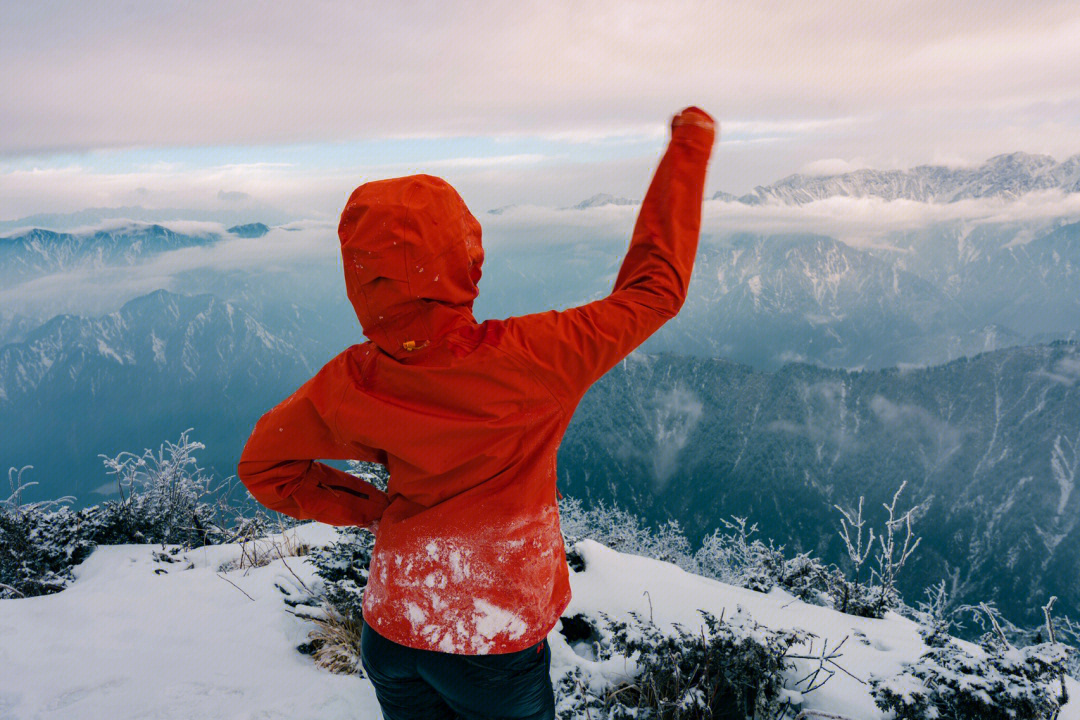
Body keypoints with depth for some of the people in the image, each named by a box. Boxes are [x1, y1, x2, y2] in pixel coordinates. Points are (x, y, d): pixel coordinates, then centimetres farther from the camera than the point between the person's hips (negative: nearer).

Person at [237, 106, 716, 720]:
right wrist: (691, 142, -6)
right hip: (496, 646, -3)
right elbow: (655, 287, -17)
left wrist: (373, 507, 3)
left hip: (393, 631, 3)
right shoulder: (529, 361, -29)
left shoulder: (352, 385, -17)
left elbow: (264, 465, 0)